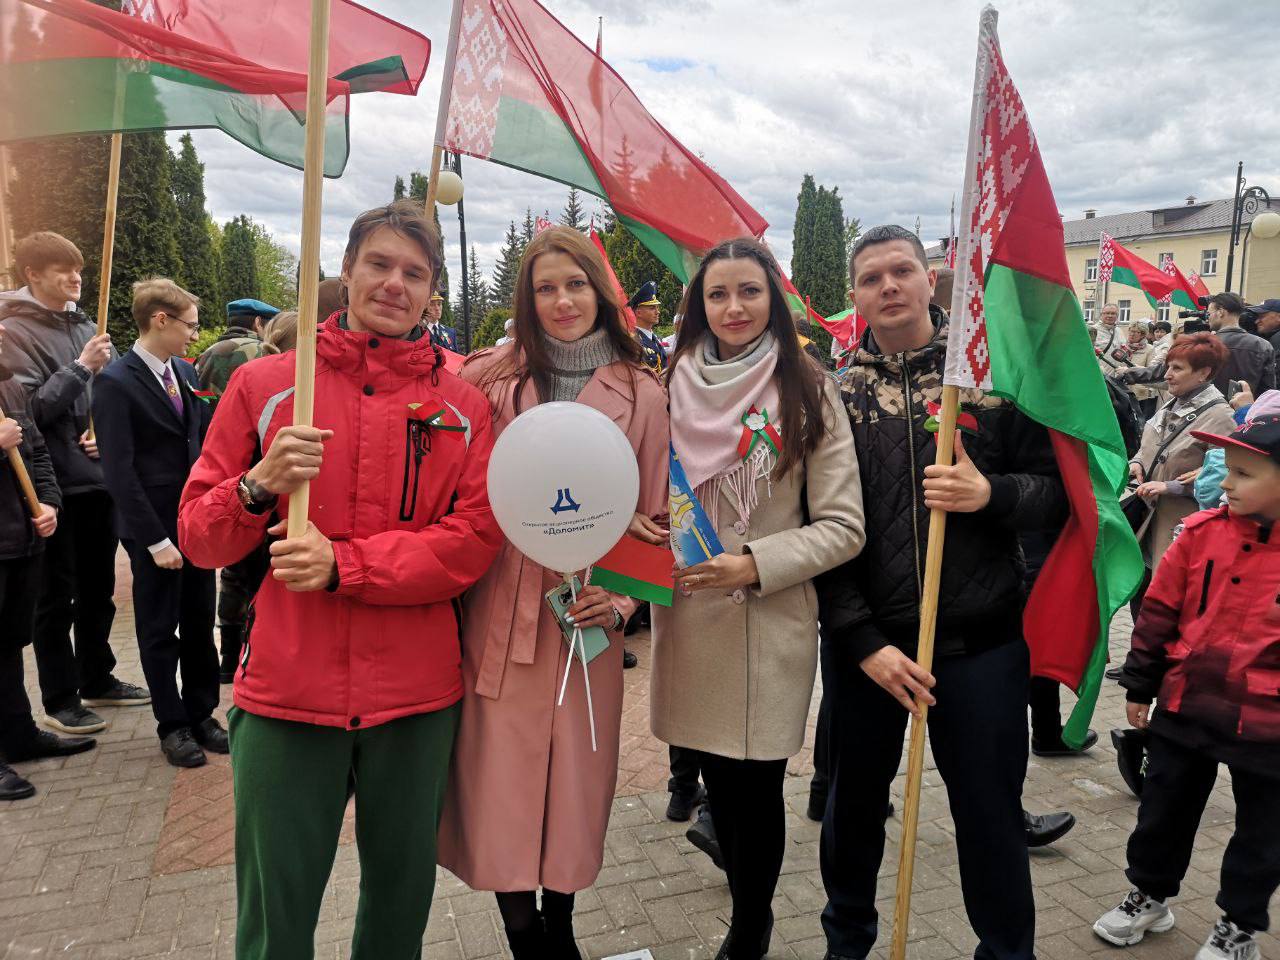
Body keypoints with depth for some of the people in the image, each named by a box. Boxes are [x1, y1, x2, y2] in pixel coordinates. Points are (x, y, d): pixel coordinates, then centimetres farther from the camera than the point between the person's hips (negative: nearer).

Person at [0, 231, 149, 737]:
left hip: (98, 478, 6)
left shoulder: (86, 327, 8)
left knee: (98, 590, 16)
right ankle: (60, 700, 18)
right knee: (56, 597, 6)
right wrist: (80, 367, -20)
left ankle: (97, 681, 32)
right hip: (53, 485, -5)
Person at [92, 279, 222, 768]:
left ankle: (201, 713, 29)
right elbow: (119, 472, -16)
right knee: (159, 631, 9)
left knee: (200, 623, 14)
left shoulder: (185, 372, 6)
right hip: (153, 528, -6)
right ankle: (172, 724, 23)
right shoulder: (116, 383, -14)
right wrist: (156, 540, -16)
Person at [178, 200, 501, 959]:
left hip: (417, 695, 1)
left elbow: (475, 539, -7)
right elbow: (197, 538, 4)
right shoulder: (264, 384, 3)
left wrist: (345, 565, -16)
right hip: (286, 690, 0)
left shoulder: (462, 405, 2)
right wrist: (258, 488, -16)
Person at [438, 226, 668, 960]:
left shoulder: (642, 395, 2)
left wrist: (621, 603, -9)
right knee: (498, 794, 6)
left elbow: (655, 521, 3)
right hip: (494, 621, 0)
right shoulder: (490, 379, 3)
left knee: (572, 789, 10)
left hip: (584, 627, 0)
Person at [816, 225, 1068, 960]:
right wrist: (863, 642, -10)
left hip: (981, 641, -1)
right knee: (855, 800, 17)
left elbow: (1057, 490, 1)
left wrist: (991, 493, -21)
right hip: (864, 644, 1)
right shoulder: (834, 392, 0)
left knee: (992, 813, 11)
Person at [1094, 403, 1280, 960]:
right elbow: (1159, 611, 2)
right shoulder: (1202, 532, -5)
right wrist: (1140, 685, 5)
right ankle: (1150, 897, 38)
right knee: (1163, 811, 17)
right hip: (1183, 707, 3)